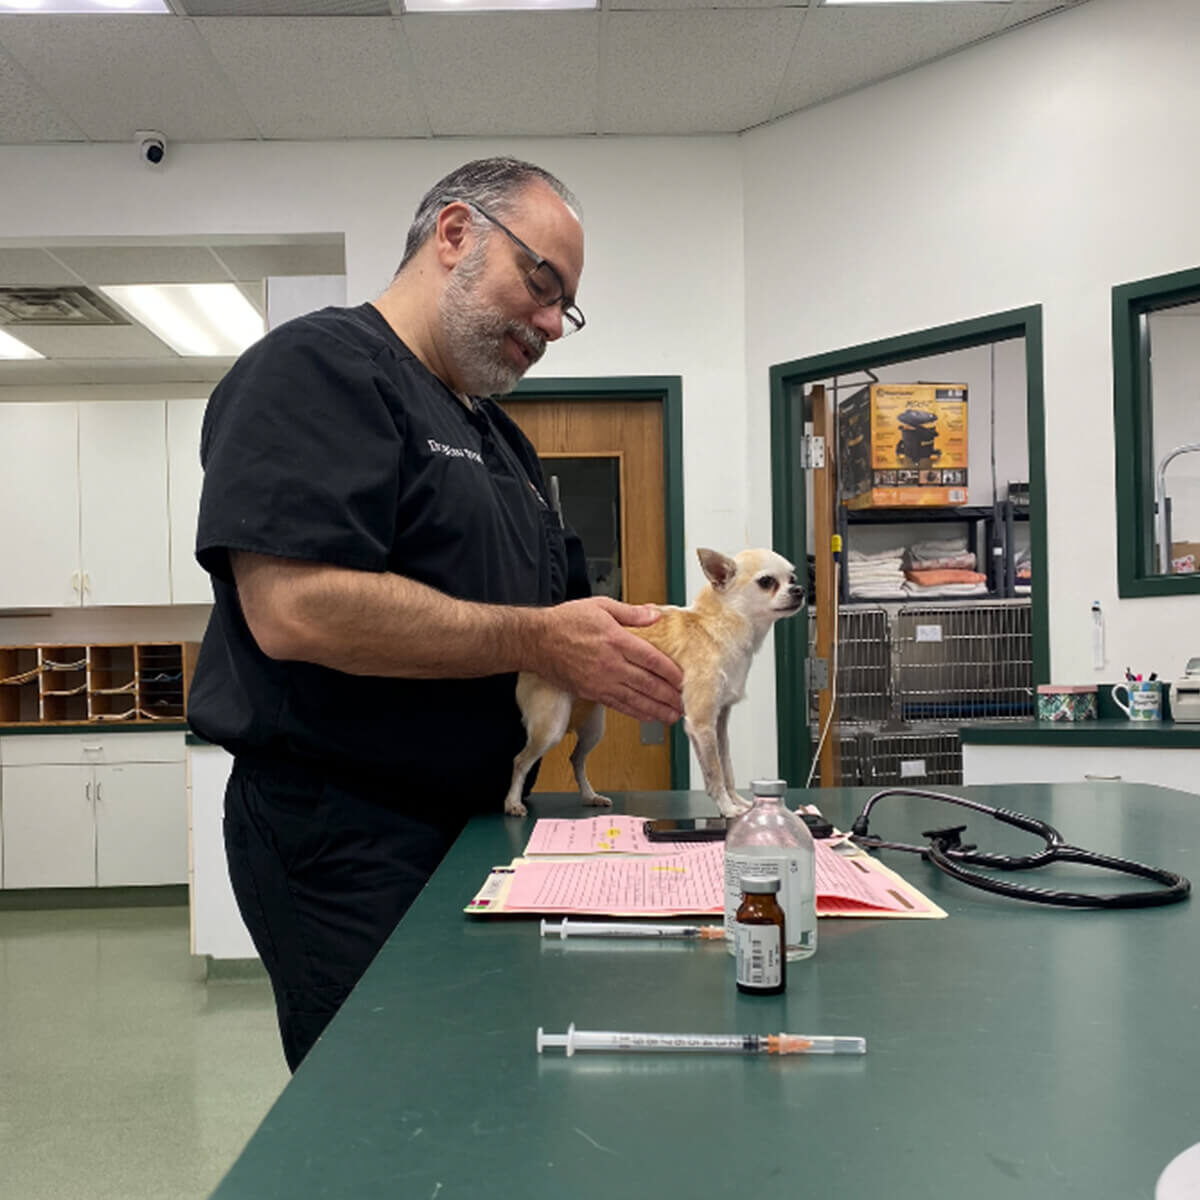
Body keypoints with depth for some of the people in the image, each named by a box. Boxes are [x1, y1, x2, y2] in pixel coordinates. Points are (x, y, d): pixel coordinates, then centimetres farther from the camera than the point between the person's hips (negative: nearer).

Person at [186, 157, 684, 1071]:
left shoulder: (502, 439, 18)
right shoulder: (318, 366, -11)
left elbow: (560, 620, 21)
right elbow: (294, 608, -25)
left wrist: (624, 661, -2)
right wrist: (538, 640, -20)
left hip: (481, 824, 9)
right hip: (345, 847, -9)